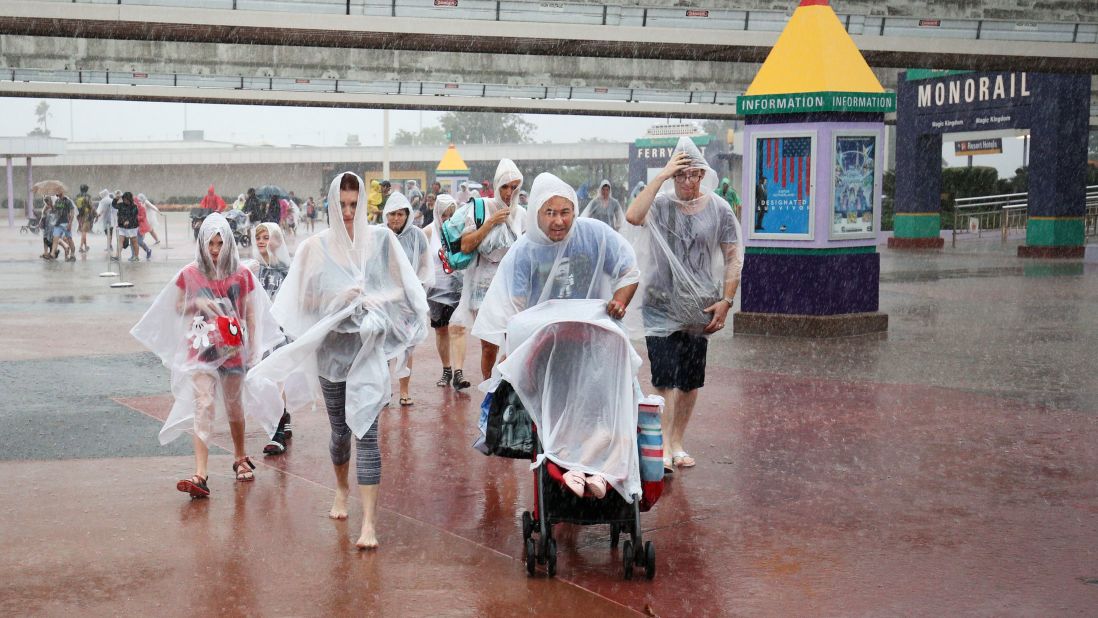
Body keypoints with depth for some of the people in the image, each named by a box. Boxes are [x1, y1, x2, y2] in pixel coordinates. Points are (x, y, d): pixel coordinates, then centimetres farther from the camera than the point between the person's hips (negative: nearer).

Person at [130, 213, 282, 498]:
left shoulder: (241, 275, -1)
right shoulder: (189, 275, -1)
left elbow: (250, 314, 4)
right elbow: (176, 307, 10)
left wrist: (253, 349, 0)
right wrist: (197, 303, -10)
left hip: (233, 348, 1)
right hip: (202, 348, -1)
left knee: (235, 406, 14)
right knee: (203, 406, -14)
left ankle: (240, 458, 38)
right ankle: (200, 475, -22)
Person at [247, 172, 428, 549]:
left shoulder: (381, 240, -2)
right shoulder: (317, 246, 0)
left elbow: (404, 291, 2)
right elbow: (304, 301, 1)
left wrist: (371, 299, -14)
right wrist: (339, 298, -15)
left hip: (369, 346, -2)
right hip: (331, 346, 2)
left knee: (366, 430, -12)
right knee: (340, 430, 16)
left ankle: (370, 522, -12)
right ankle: (341, 488, 45)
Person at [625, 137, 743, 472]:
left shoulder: (719, 209, 0)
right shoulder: (661, 204, -4)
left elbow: (733, 257, 3)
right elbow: (633, 217, -26)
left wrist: (726, 301, -5)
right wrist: (661, 176, -24)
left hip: (700, 308, 2)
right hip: (661, 306, -2)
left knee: (690, 381, 10)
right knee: (666, 381, -9)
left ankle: (677, 443, 23)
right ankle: (662, 447, -6)